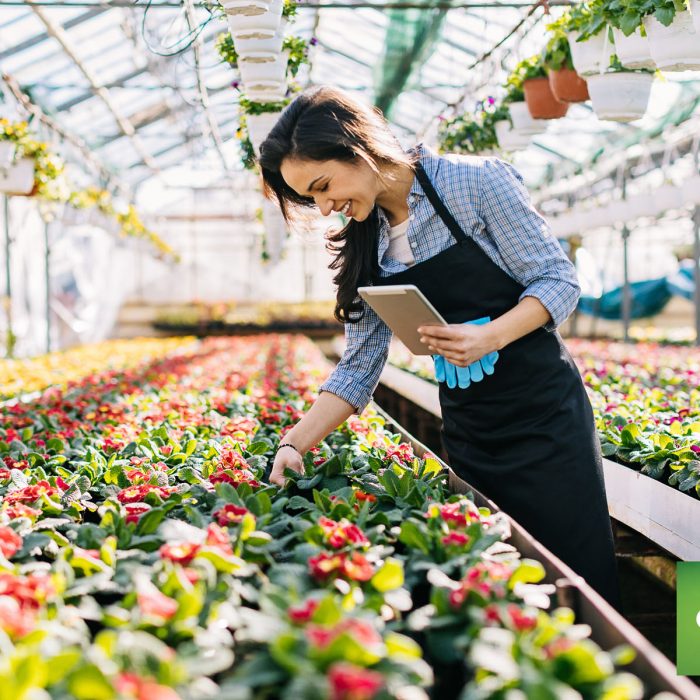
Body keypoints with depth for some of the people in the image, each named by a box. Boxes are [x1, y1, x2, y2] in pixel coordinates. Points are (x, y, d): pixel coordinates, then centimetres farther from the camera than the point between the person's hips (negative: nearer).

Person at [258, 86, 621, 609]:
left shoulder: (474, 181, -11)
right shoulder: (365, 249, 5)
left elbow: (559, 280, -10)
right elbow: (359, 368, 5)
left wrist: (489, 336, -26)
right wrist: (297, 443, -7)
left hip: (542, 411, -5)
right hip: (467, 434, 5)